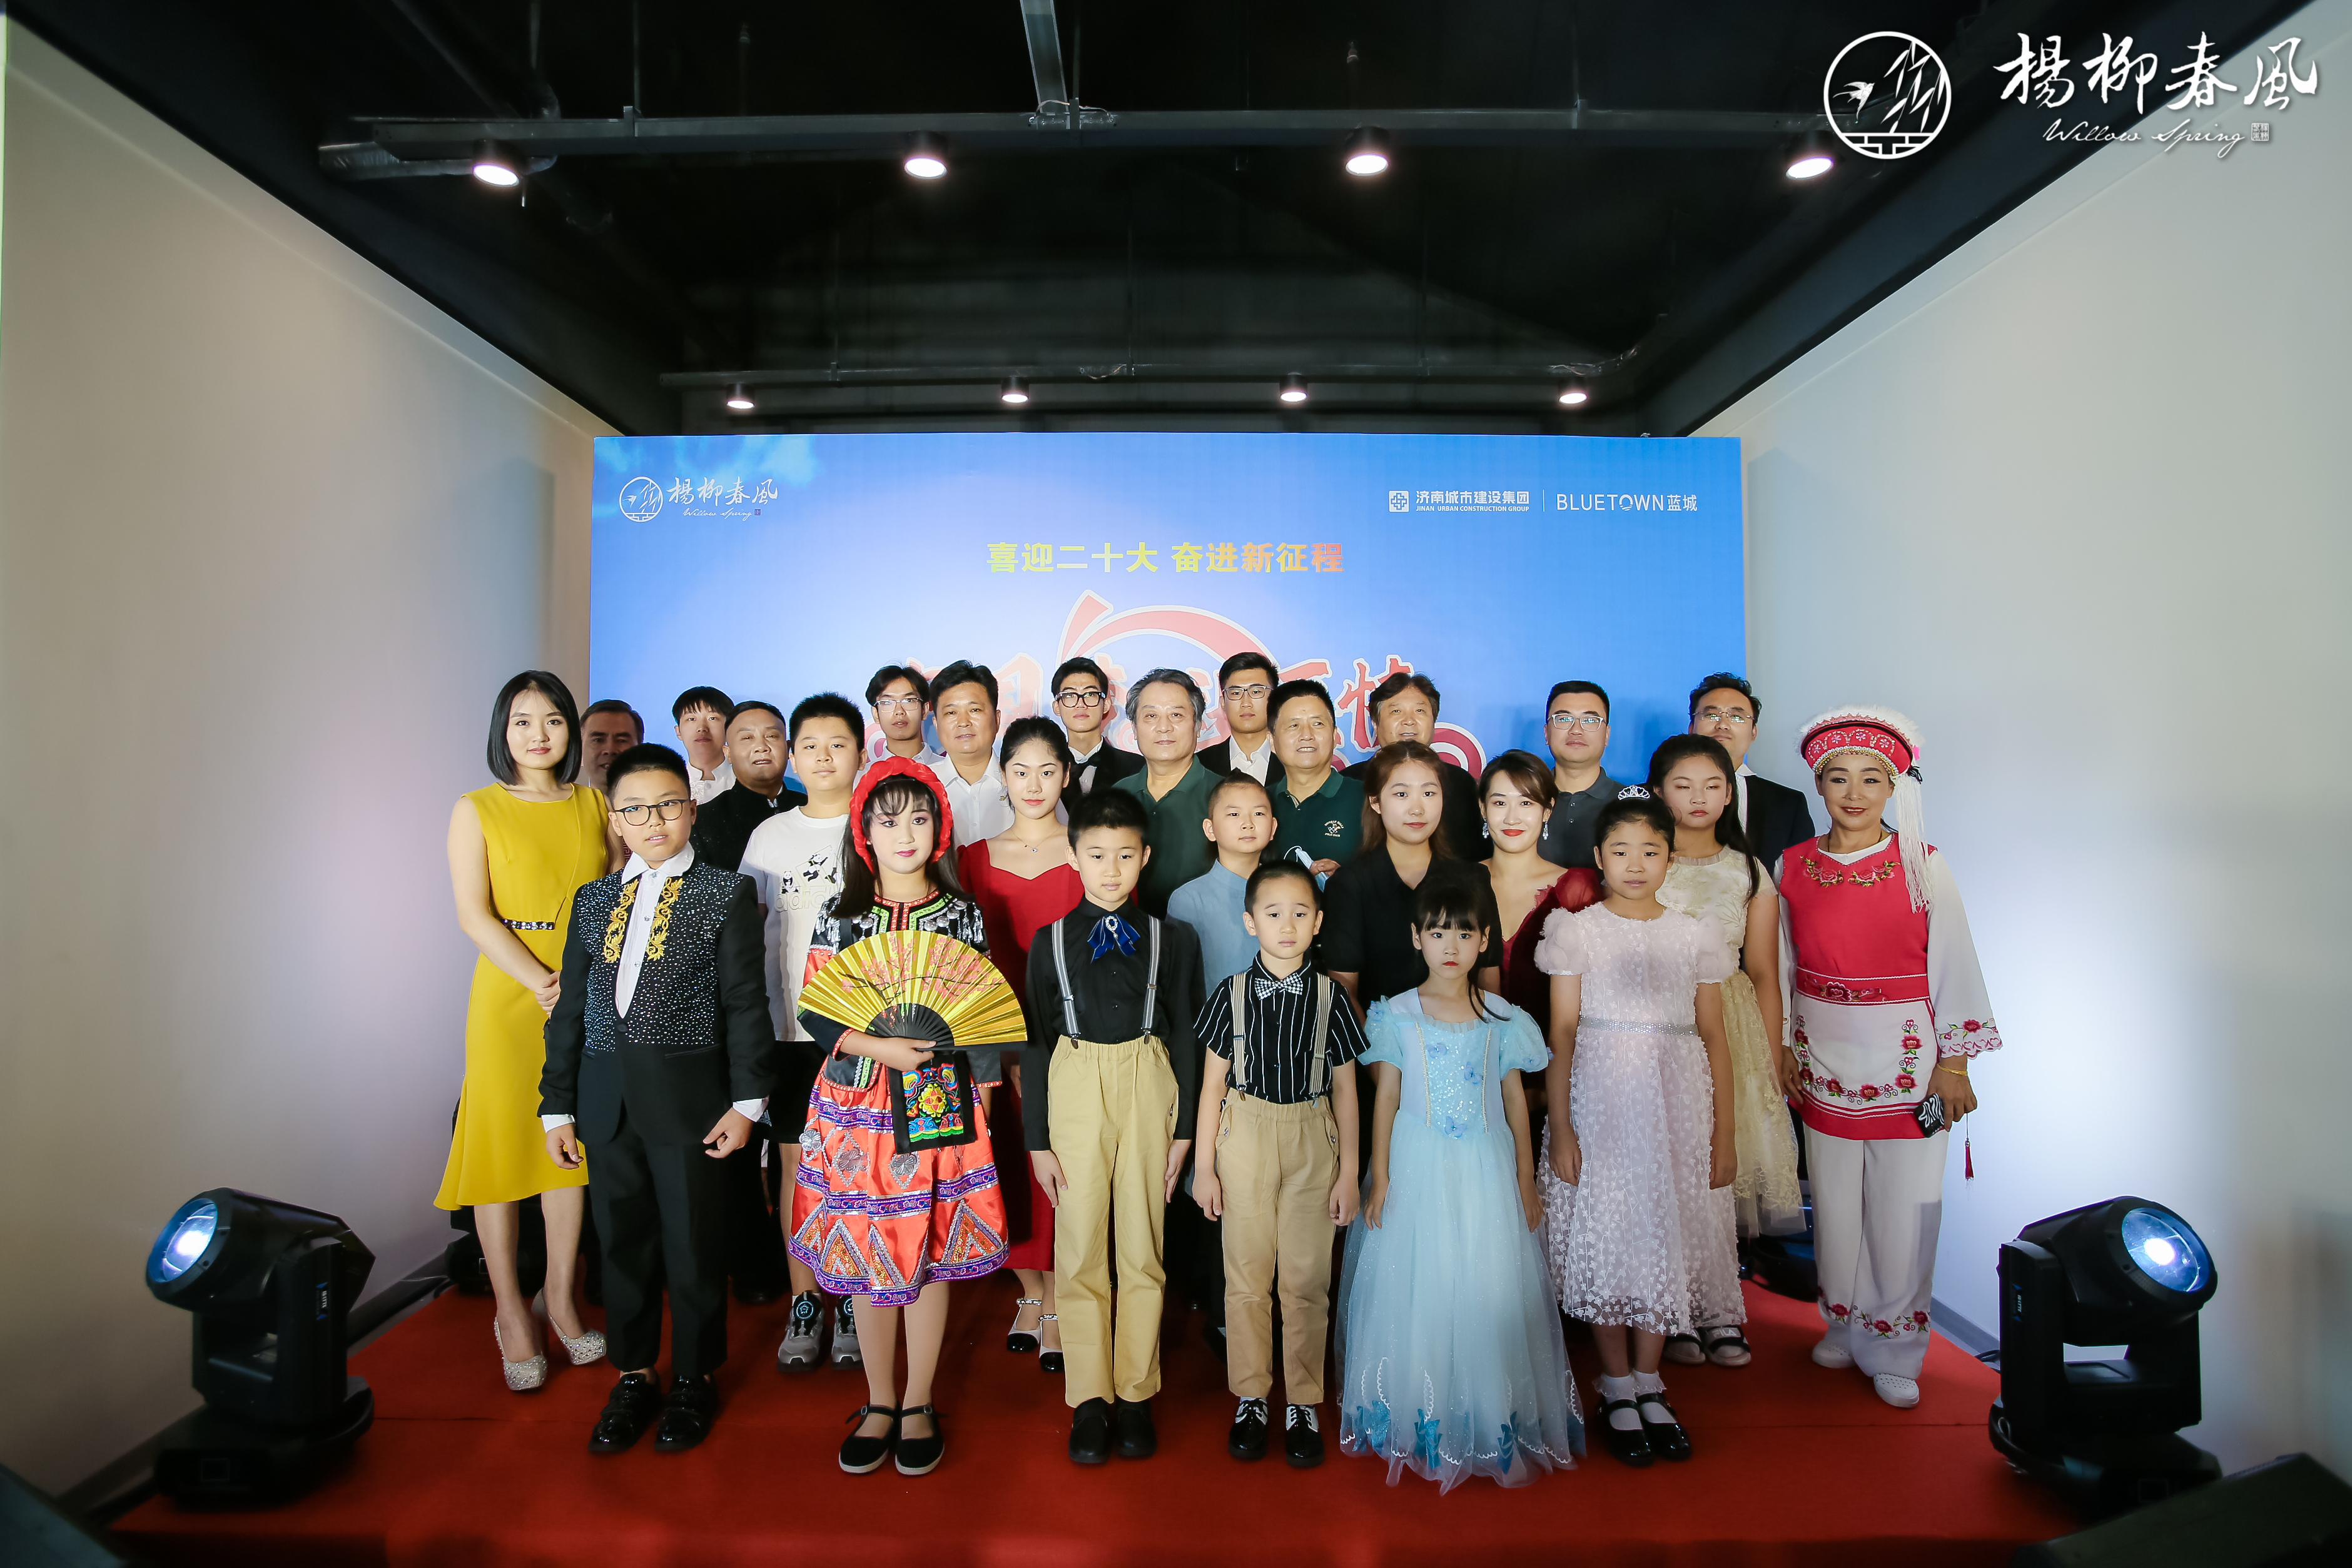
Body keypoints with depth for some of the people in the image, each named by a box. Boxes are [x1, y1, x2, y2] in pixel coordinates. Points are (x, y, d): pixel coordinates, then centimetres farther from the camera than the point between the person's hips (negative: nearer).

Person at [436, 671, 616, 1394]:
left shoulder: (596, 806, 7)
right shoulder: (477, 811, 0)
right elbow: (474, 914, -7)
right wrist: (541, 984, -16)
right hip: (508, 998, -2)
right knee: (502, 1143, 3)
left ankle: (561, 1298, 22)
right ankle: (511, 1313, 16)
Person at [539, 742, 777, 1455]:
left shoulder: (726, 894, -2)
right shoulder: (593, 900, 10)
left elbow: (745, 1002, -5)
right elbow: (571, 1007, 12)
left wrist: (747, 1100, -9)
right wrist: (557, 1106, 10)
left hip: (689, 1092, -4)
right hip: (606, 1094, 4)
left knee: (693, 1241, 6)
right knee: (621, 1238, 13)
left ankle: (694, 1380, 26)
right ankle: (633, 1375, 32)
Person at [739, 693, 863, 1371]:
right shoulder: (771, 834, 9)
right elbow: (744, 926, 12)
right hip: (790, 1027, 2)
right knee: (796, 1163, 5)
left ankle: (854, 1305, 16)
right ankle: (804, 1305, 18)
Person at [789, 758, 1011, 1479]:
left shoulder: (962, 914, 0)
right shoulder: (841, 913, 1)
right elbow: (813, 1012, -1)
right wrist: (880, 1047, -15)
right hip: (856, 1102, 1)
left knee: (930, 1256, 6)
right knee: (867, 1256, 9)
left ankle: (918, 1405, 24)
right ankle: (879, 1403, 27)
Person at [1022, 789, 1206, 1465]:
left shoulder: (1171, 939, 2)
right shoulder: (1051, 940, 2)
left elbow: (1186, 1035, 4)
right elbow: (1035, 1042, 3)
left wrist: (1184, 1128, 0)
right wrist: (1037, 1140, 0)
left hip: (1149, 1087, 0)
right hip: (1074, 1087, 0)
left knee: (1143, 1246, 7)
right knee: (1079, 1248, 5)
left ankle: (1135, 1395, 20)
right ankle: (1089, 1399, 17)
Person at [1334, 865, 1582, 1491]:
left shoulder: (1502, 1019, 2)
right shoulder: (1397, 1016, -3)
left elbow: (1515, 1100, 7)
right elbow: (1385, 1098, -1)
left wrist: (1526, 1181, 6)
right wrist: (1379, 1177, -4)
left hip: (1485, 1173, 1)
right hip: (1417, 1172, -1)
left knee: (1490, 1292, 5)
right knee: (1414, 1290, 4)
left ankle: (1491, 1421, 21)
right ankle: (1414, 1420, 19)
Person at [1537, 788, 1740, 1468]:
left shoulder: (1696, 936, 6)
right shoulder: (1577, 931, -1)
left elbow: (1714, 1039, 7)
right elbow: (1562, 1035, -4)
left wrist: (1724, 1135, 4)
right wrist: (1561, 1129, -8)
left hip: (1677, 1106, 3)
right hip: (1600, 1102, -2)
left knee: (1667, 1235, 7)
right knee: (1606, 1234, 2)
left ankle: (1649, 1382, 24)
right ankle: (1617, 1389, 18)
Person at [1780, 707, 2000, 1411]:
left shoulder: (1922, 865, -5)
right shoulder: (1794, 866, 1)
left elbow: (1953, 964, -3)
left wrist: (1953, 1064, -5)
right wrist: (1784, 1052, 9)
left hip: (1905, 1060, -2)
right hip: (1824, 1058, 2)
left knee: (1902, 1209, 2)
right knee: (1835, 1201, 11)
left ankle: (1894, 1350, 19)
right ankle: (1844, 1325, 30)